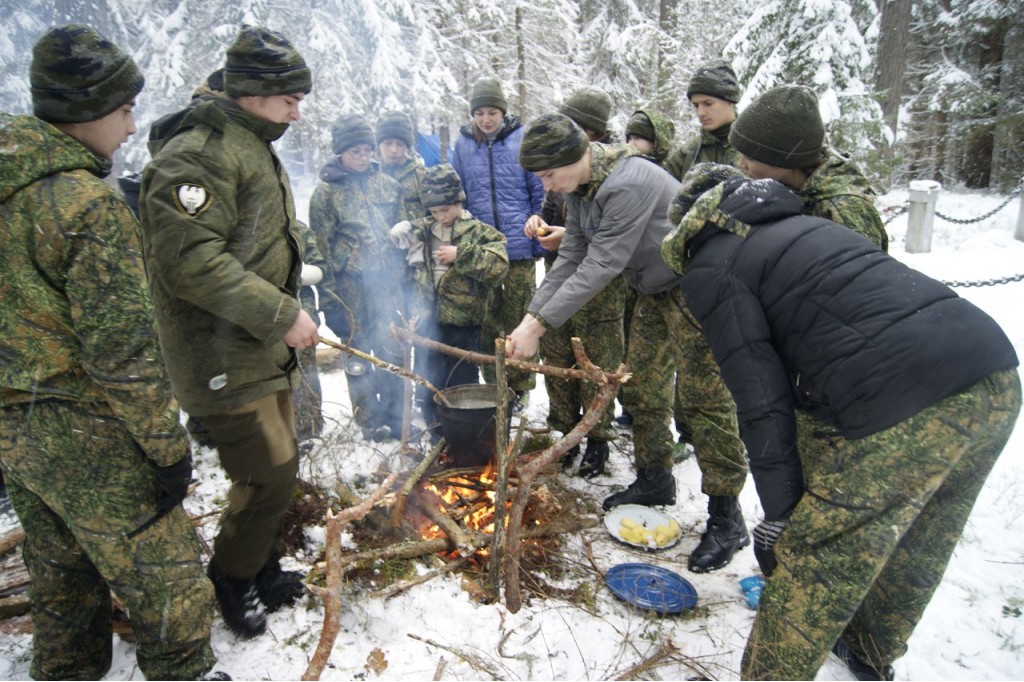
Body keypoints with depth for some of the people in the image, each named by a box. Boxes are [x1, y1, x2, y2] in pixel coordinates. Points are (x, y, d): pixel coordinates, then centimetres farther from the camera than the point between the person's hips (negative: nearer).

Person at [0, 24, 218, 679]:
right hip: (87, 440, -9)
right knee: (165, 582, 8)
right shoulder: (88, 204, -22)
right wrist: (169, 447, -15)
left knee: (61, 574, 26)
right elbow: (122, 351, -24)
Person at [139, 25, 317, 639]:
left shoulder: (254, 148, 17)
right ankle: (232, 581, 20)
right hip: (224, 357, -10)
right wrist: (282, 314, -23)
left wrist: (286, 314, 16)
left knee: (278, 467, 17)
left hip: (266, 347, 10)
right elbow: (191, 263, -27)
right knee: (270, 473, -5)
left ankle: (263, 567, 37)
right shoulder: (198, 156, -17)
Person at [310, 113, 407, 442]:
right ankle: (370, 421, 19)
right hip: (351, 285, -2)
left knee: (393, 352, 3)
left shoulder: (386, 184, 10)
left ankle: (395, 417, 18)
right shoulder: (326, 192, -1)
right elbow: (322, 246, -3)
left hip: (387, 281, 3)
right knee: (359, 356, 6)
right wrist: (330, 296, -7)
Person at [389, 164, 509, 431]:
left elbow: (499, 266, -20)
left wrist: (461, 255, -21)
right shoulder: (422, 231, 8)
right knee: (427, 390, 15)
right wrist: (401, 238, 4)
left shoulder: (479, 233, -5)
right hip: (427, 324, 5)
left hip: (463, 327, -5)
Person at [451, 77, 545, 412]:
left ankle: (520, 385, 17)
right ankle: (493, 384, 23)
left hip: (519, 246, -2)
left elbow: (539, 192, 2)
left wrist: (540, 240, -1)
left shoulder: (522, 139, 0)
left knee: (519, 318, 3)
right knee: (488, 321, 9)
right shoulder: (463, 144, 7)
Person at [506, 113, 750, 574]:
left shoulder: (627, 185, -30)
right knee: (641, 385, 14)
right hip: (655, 290, 10)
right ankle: (655, 480, 31)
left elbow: (600, 266, -30)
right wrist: (530, 316, -7)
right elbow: (571, 258, 2)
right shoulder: (580, 188, 1)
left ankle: (727, 518, 3)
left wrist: (539, 325, -28)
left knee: (706, 396, -8)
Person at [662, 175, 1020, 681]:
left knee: (809, 564, 6)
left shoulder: (710, 270, 3)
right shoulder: (796, 225, 26)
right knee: (914, 545, 28)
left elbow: (761, 397, -6)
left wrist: (779, 513, 1)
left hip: (903, 411, -9)